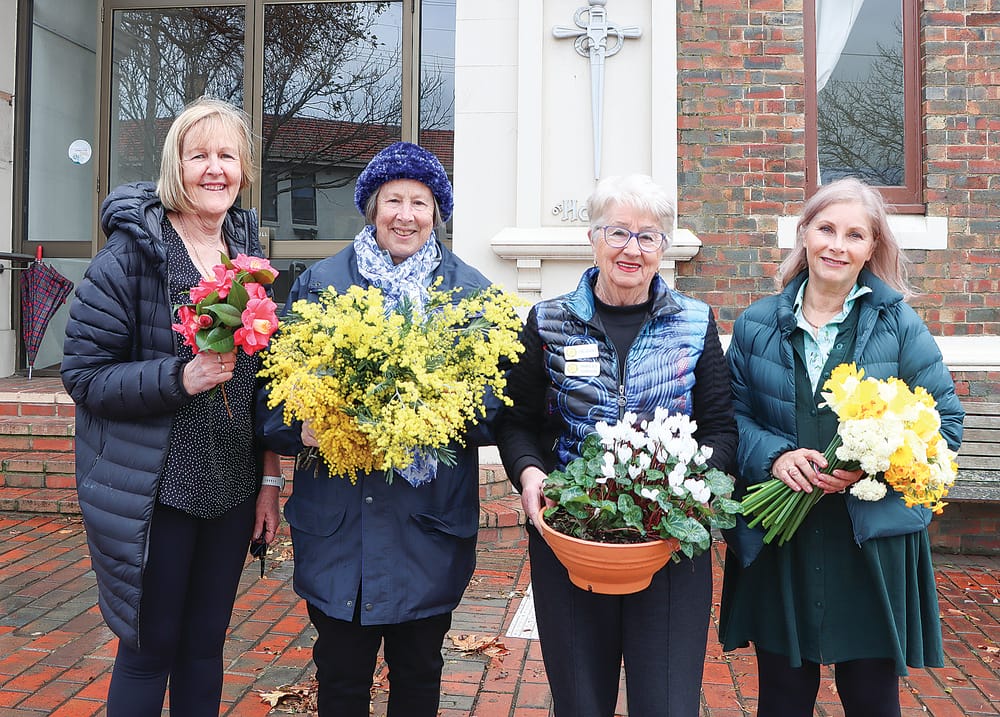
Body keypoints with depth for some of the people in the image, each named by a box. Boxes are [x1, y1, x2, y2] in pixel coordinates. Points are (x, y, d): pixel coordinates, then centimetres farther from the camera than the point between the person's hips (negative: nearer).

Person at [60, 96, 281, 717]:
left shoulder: (249, 252, 6)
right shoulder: (132, 252, -9)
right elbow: (84, 373, -11)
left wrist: (268, 482, 9)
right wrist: (180, 378, -25)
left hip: (230, 491, 5)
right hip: (152, 495, -4)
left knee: (205, 645, 16)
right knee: (150, 649, 9)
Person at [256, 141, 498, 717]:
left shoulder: (471, 293, 4)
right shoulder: (319, 284, 5)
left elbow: (498, 400, 2)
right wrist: (300, 430, -15)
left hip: (430, 524, 0)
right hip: (336, 522, 0)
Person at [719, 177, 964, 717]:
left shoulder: (899, 324, 0)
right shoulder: (758, 325, 4)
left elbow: (945, 421, -1)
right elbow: (732, 414, 5)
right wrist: (773, 455, -15)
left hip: (874, 540, -1)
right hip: (777, 545, 1)